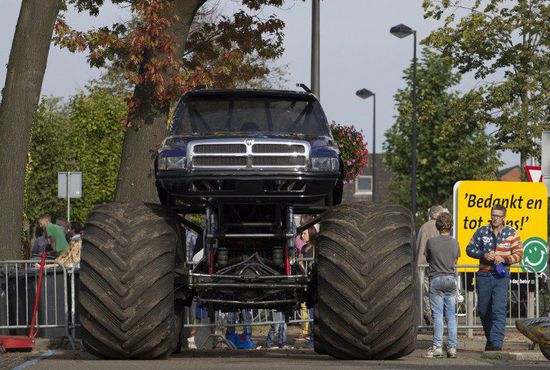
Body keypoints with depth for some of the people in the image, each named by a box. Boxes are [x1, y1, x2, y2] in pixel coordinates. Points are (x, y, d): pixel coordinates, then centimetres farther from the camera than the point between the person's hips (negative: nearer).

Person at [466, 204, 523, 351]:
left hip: (501, 276, -3)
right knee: (483, 310, 10)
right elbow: (470, 249, 9)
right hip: (484, 276, 3)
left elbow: (519, 254, 3)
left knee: (499, 310, -14)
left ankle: (496, 343, -18)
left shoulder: (511, 233, 3)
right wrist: (483, 255, -9)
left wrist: (503, 259, -14)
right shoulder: (481, 231, 6)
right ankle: (490, 338, 29)